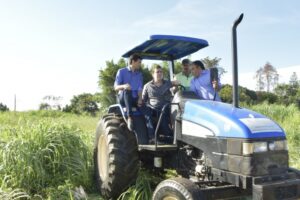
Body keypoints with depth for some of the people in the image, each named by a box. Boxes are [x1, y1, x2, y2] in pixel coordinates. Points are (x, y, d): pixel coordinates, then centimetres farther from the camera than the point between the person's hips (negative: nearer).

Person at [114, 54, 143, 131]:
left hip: (134, 100, 4)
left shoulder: (139, 74, 14)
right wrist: (124, 86, -31)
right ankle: (130, 118, -46)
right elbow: (116, 87, -7)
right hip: (123, 98, -4)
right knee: (127, 91, -38)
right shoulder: (121, 71, 3)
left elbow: (140, 89, 4)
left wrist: (140, 99, -18)